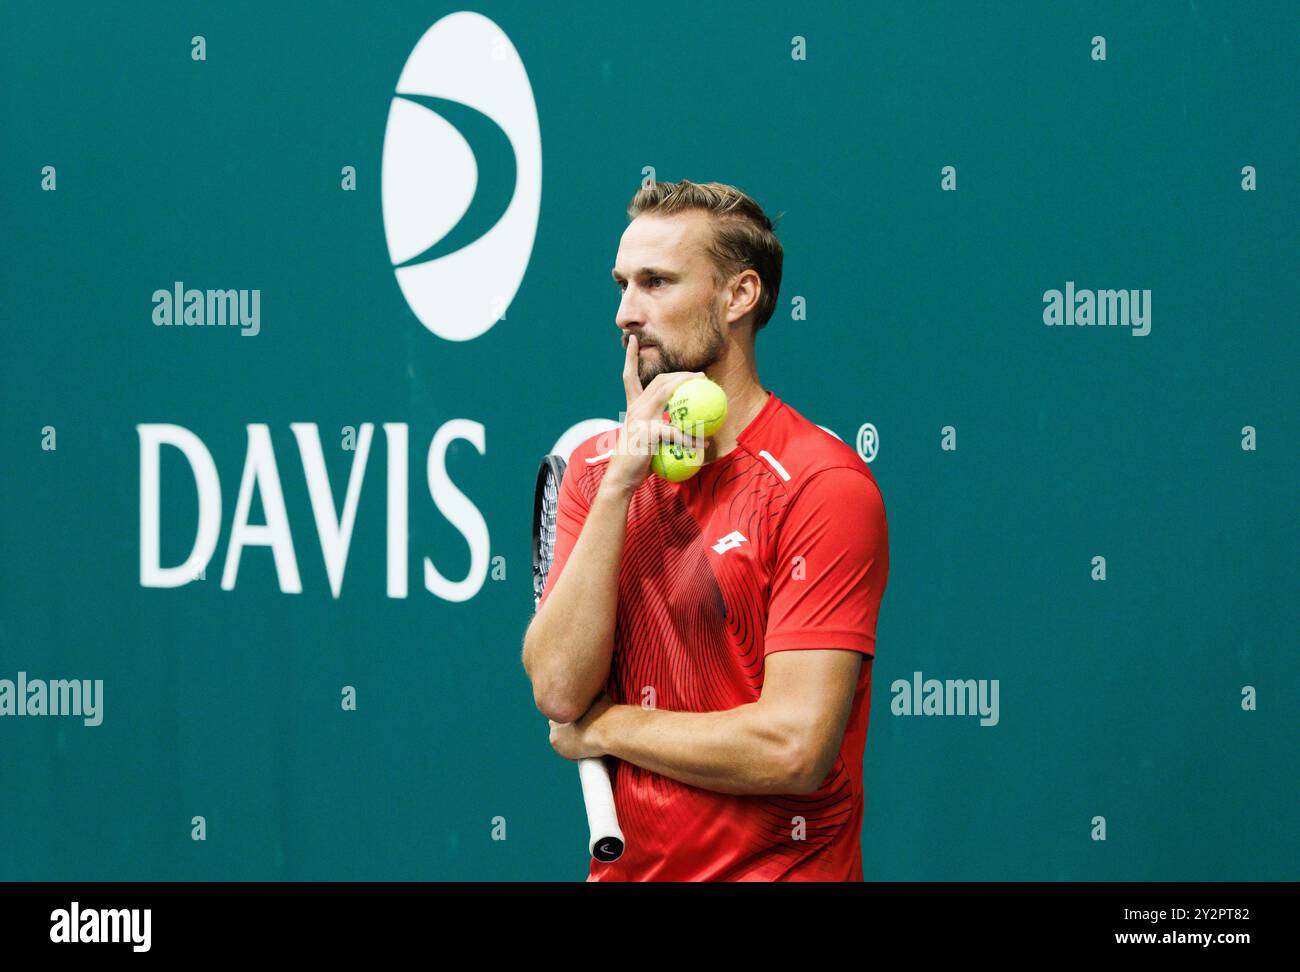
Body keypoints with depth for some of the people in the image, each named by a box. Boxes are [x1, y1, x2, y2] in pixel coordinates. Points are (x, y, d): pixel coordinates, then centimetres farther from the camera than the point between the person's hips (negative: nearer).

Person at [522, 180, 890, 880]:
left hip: (774, 868, -5)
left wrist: (604, 727, -8)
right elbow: (557, 690, -8)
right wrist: (618, 486, -15)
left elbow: (794, 750, -21)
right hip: (622, 865, 5)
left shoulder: (822, 486, -14)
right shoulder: (597, 466, 4)